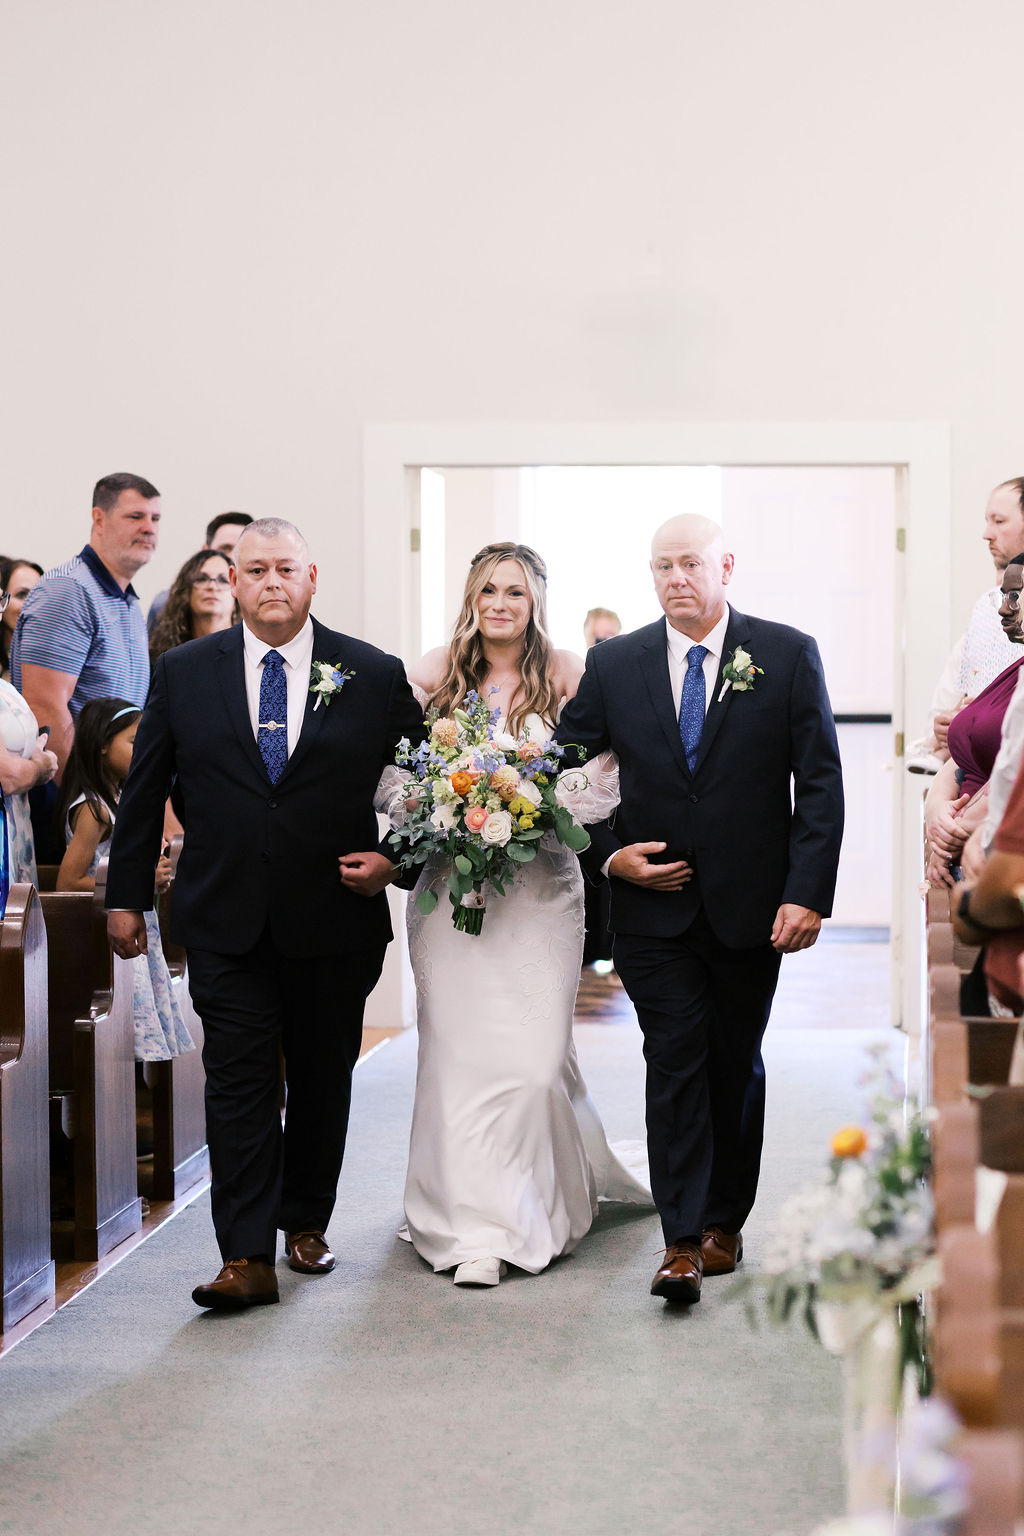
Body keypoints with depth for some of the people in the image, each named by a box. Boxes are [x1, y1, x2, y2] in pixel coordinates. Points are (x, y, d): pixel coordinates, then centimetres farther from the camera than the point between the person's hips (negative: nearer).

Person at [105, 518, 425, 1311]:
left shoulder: (375, 674, 0)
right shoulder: (183, 671, 3)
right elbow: (145, 790, 7)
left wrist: (395, 857, -5)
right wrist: (126, 894, 7)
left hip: (336, 918, 1)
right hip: (226, 920, 0)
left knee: (323, 1080, 12)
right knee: (239, 1082, -5)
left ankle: (306, 1222, 30)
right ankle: (248, 1259, -3)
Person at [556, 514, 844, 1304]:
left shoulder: (788, 655, -2)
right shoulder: (614, 663, 2)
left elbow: (821, 784, -4)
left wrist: (807, 891, -12)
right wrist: (607, 853, -5)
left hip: (752, 907, 0)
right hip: (654, 904, 0)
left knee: (736, 1066, 13)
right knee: (675, 1062, -6)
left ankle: (724, 1221, 28)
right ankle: (682, 1242, -3)